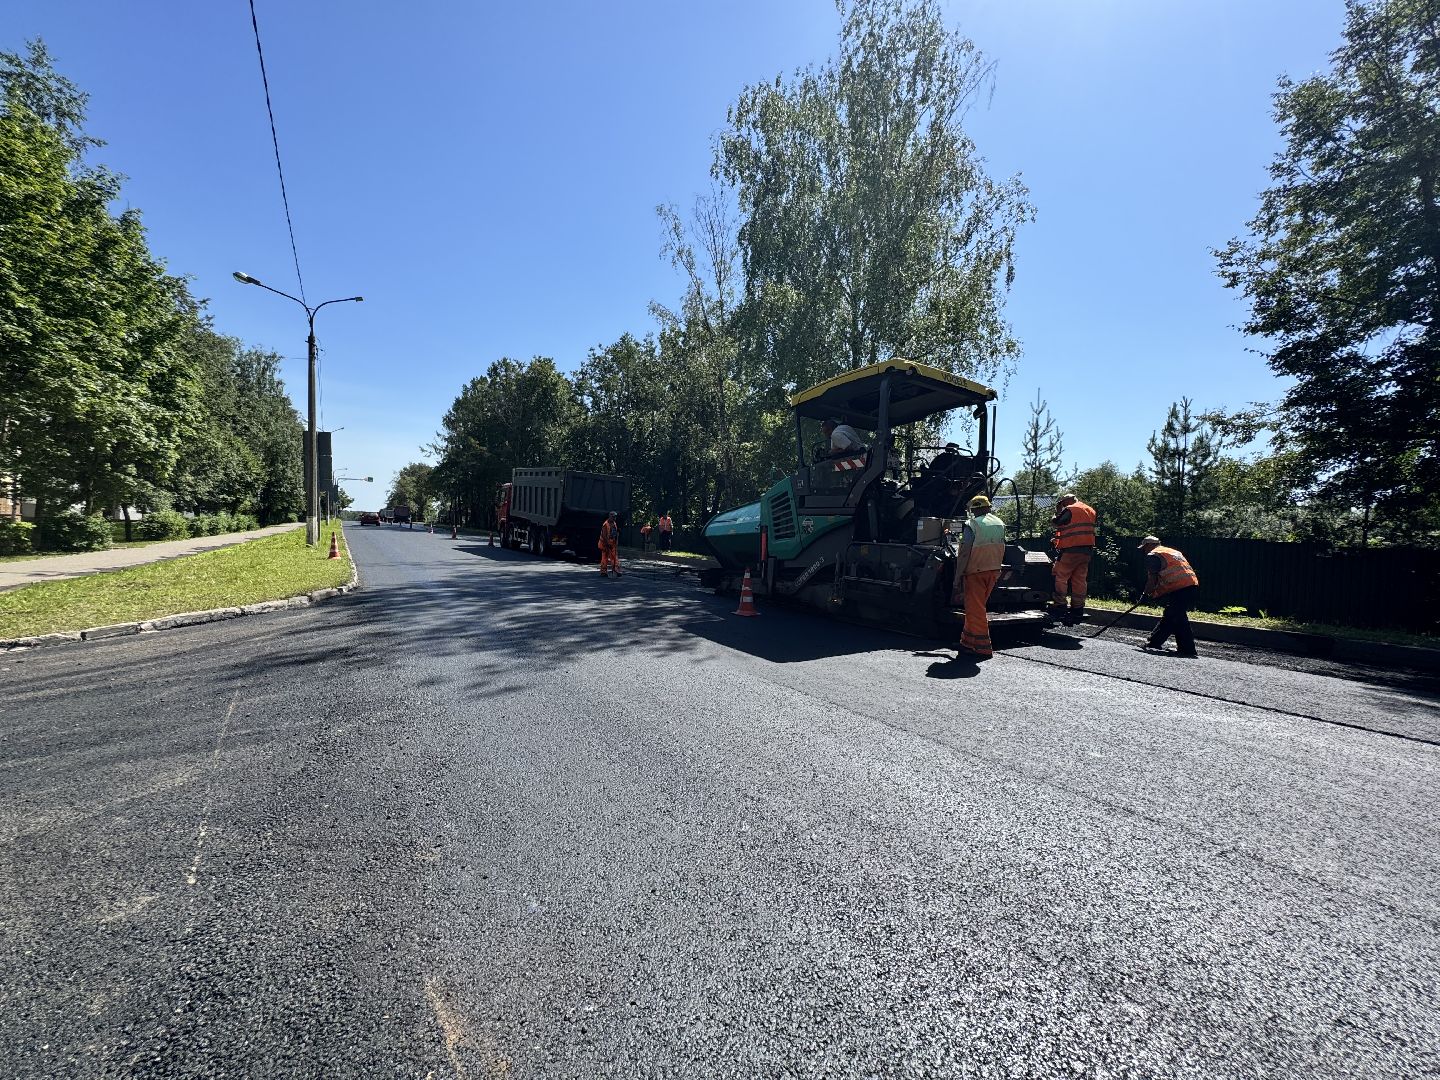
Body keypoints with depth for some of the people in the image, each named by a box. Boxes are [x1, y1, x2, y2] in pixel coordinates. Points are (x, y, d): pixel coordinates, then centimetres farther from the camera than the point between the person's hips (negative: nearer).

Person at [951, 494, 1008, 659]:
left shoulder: (972, 524, -12)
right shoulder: (1000, 523, 9)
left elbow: (964, 554, -16)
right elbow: (1001, 550, 15)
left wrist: (957, 577, -13)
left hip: (976, 571, -7)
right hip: (994, 571, 7)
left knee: (975, 609, -1)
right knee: (976, 607, 17)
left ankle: (983, 648, 0)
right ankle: (968, 642, 23)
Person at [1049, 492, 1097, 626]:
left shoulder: (1070, 510, -8)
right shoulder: (1090, 510, 16)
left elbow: (1055, 523, -2)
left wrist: (1058, 512, 12)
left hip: (1071, 550, -7)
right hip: (1087, 550, 7)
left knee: (1060, 577, -1)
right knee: (1080, 580, 8)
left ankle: (1059, 606, -5)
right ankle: (1077, 609, 10)